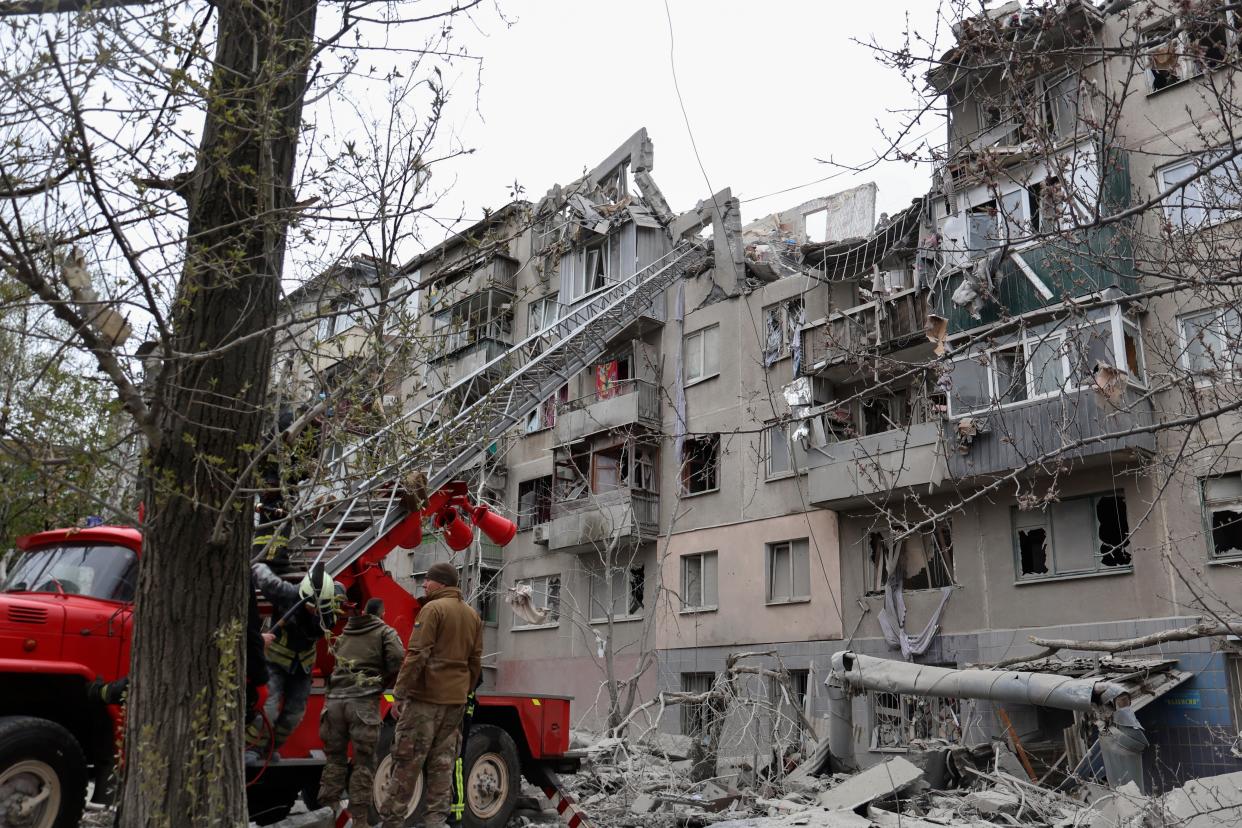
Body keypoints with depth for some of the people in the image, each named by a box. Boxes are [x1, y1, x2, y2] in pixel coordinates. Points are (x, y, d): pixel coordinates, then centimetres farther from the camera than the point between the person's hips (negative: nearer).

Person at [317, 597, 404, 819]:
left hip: (335, 699, 4)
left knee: (334, 759, 14)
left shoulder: (343, 633, 24)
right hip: (363, 701, -4)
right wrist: (382, 681, 7)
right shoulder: (385, 632, 8)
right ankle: (358, 816, 1)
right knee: (363, 763, 2)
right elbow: (397, 660, -7)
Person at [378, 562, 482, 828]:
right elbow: (475, 662, 15)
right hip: (456, 700, 7)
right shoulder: (473, 615, 14)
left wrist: (399, 692, -11)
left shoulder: (433, 609, -9)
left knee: (407, 761, -1)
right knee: (442, 764, 10)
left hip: (426, 696, -7)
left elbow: (417, 655, -14)